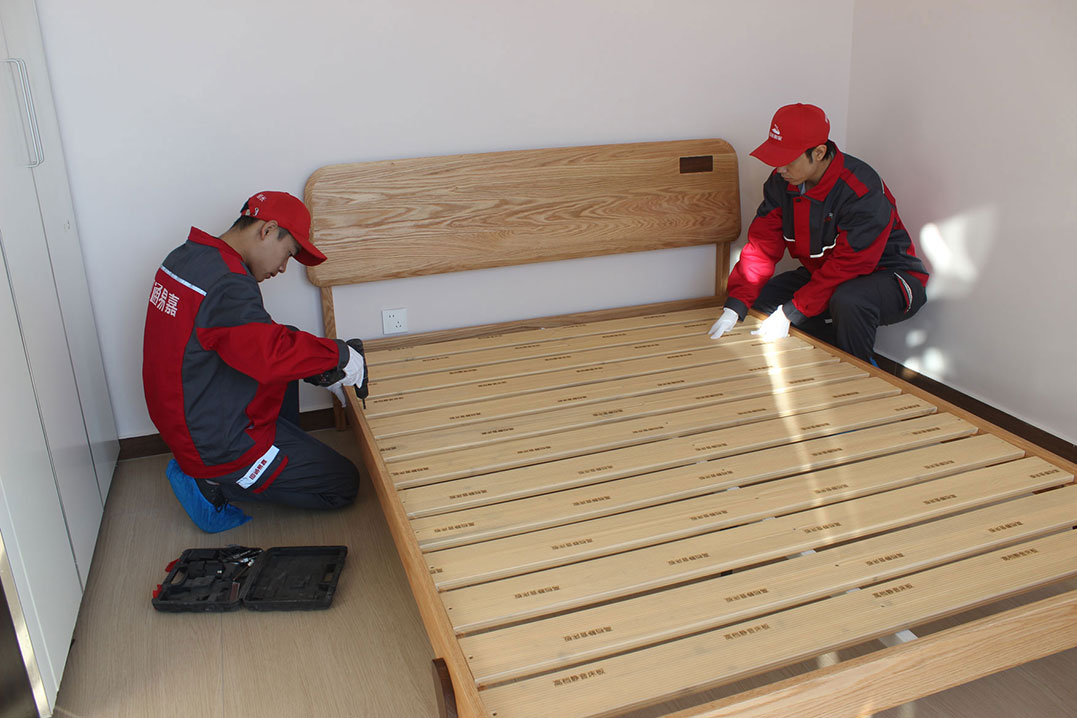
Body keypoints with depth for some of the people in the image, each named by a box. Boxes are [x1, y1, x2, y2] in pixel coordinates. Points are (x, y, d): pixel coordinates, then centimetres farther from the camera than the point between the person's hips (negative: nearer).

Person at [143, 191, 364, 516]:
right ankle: (214, 483, 0)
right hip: (216, 445, -10)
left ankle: (288, 451, 18)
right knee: (344, 485, 1)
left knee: (290, 342, 19)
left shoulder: (186, 255, 5)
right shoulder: (228, 285, -26)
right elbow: (270, 355, -36)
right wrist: (339, 355, -20)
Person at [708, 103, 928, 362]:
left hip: (886, 275, -7)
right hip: (823, 272, 7)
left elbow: (847, 265, -30)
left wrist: (789, 313, -32)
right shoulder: (781, 182, -7)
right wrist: (734, 307, -22)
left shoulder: (863, 191, -29)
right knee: (756, 297, -7)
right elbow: (762, 246, -10)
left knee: (847, 301, -40)